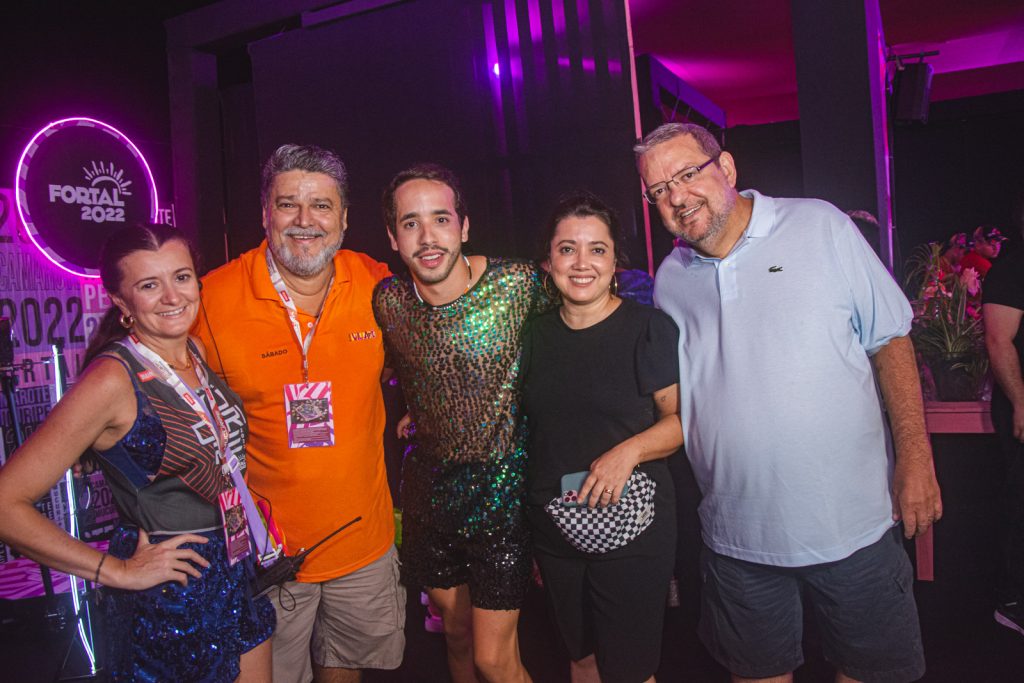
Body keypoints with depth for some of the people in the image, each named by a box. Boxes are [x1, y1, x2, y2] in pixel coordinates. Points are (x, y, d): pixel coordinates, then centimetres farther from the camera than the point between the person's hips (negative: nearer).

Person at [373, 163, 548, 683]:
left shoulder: (520, 283, -16)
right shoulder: (387, 301, -5)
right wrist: (412, 414, 8)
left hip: (501, 488, -3)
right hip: (428, 486, 4)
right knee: (456, 637, 20)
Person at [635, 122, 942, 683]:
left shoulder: (819, 227, -4)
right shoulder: (670, 281, 3)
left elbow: (890, 341, -2)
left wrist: (915, 457, -9)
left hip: (851, 523, -2)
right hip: (739, 534, 2)